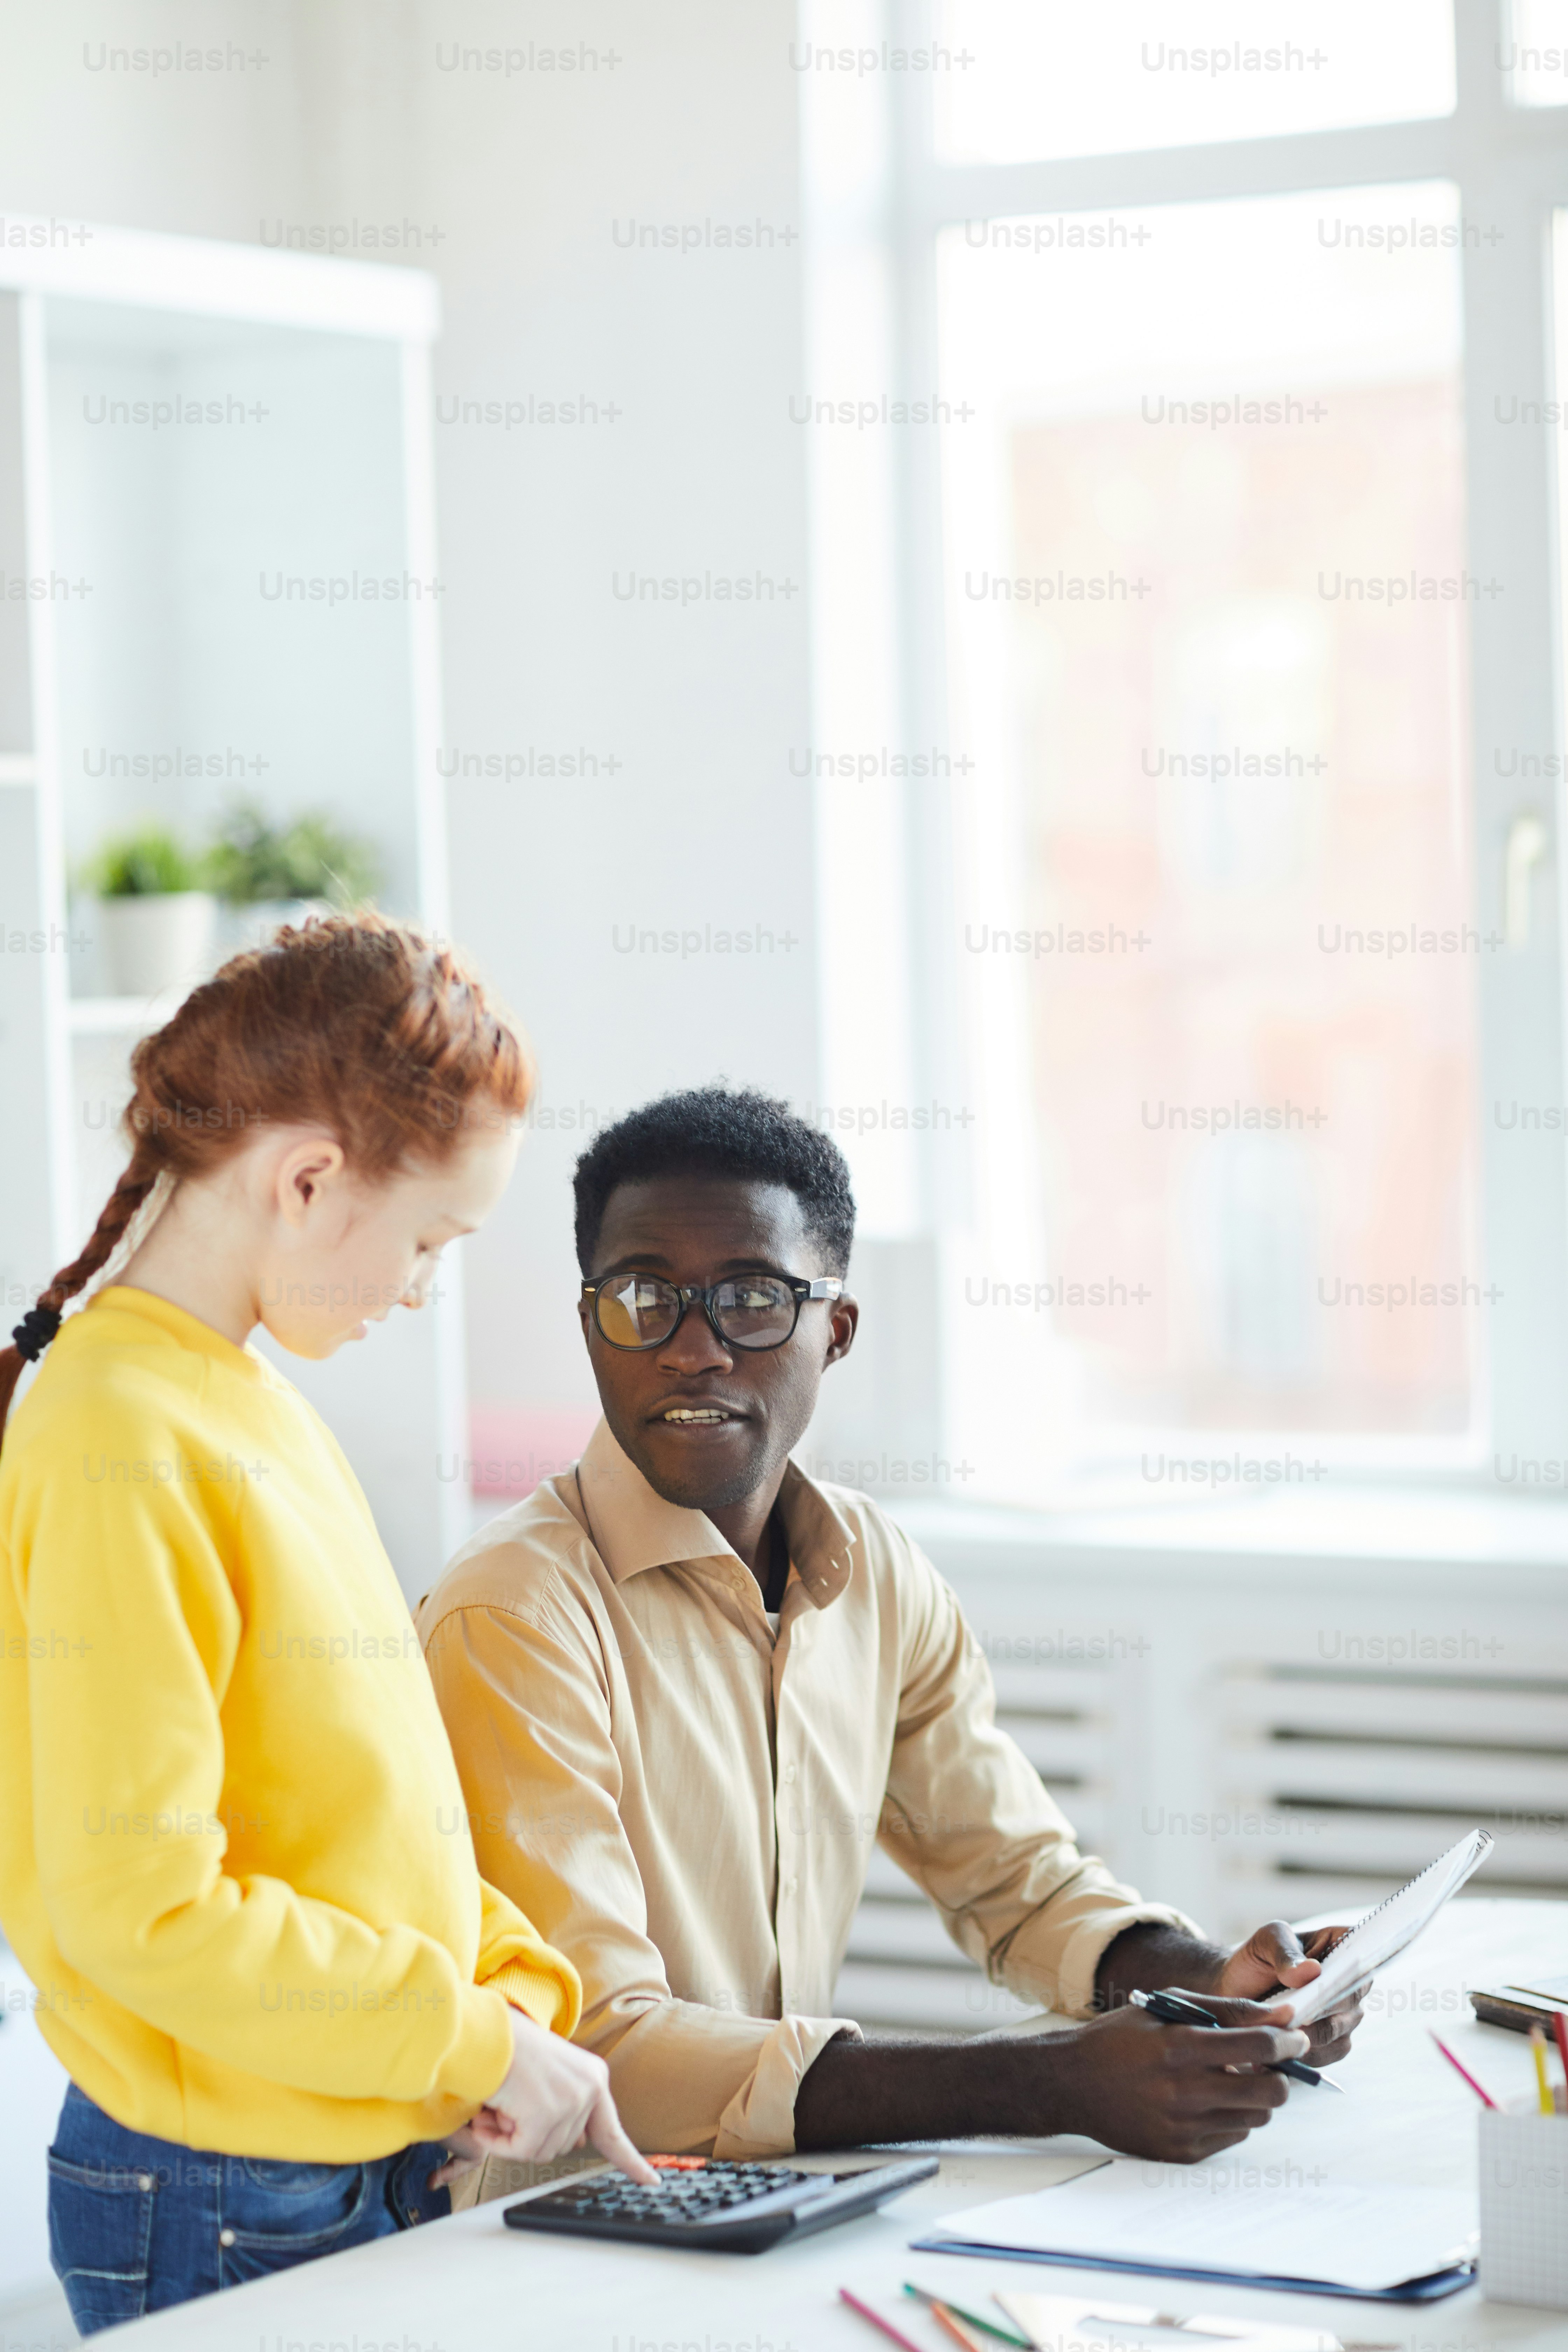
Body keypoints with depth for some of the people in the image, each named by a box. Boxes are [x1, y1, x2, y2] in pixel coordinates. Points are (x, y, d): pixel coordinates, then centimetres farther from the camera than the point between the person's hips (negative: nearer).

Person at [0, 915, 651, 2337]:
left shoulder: (265, 1411, 11)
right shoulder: (124, 1447, -19)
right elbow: (138, 1904, -22)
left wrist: (521, 1996, 1)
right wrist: (472, 2043, -16)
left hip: (378, 2169, 9)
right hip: (221, 2215, -9)